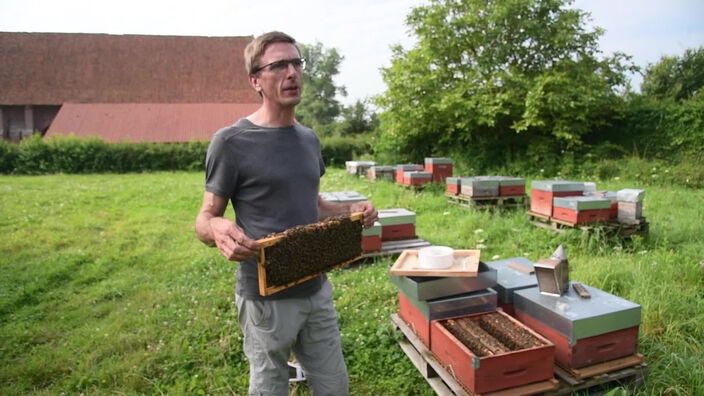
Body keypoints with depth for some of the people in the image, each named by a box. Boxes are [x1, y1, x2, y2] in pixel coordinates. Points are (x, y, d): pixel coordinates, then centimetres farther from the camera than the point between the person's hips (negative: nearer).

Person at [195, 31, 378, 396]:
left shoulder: (309, 139, 7)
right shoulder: (232, 142, -13)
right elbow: (205, 219, -9)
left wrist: (351, 210, -2)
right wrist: (218, 229, -33)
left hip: (317, 289, 6)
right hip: (267, 297, -6)